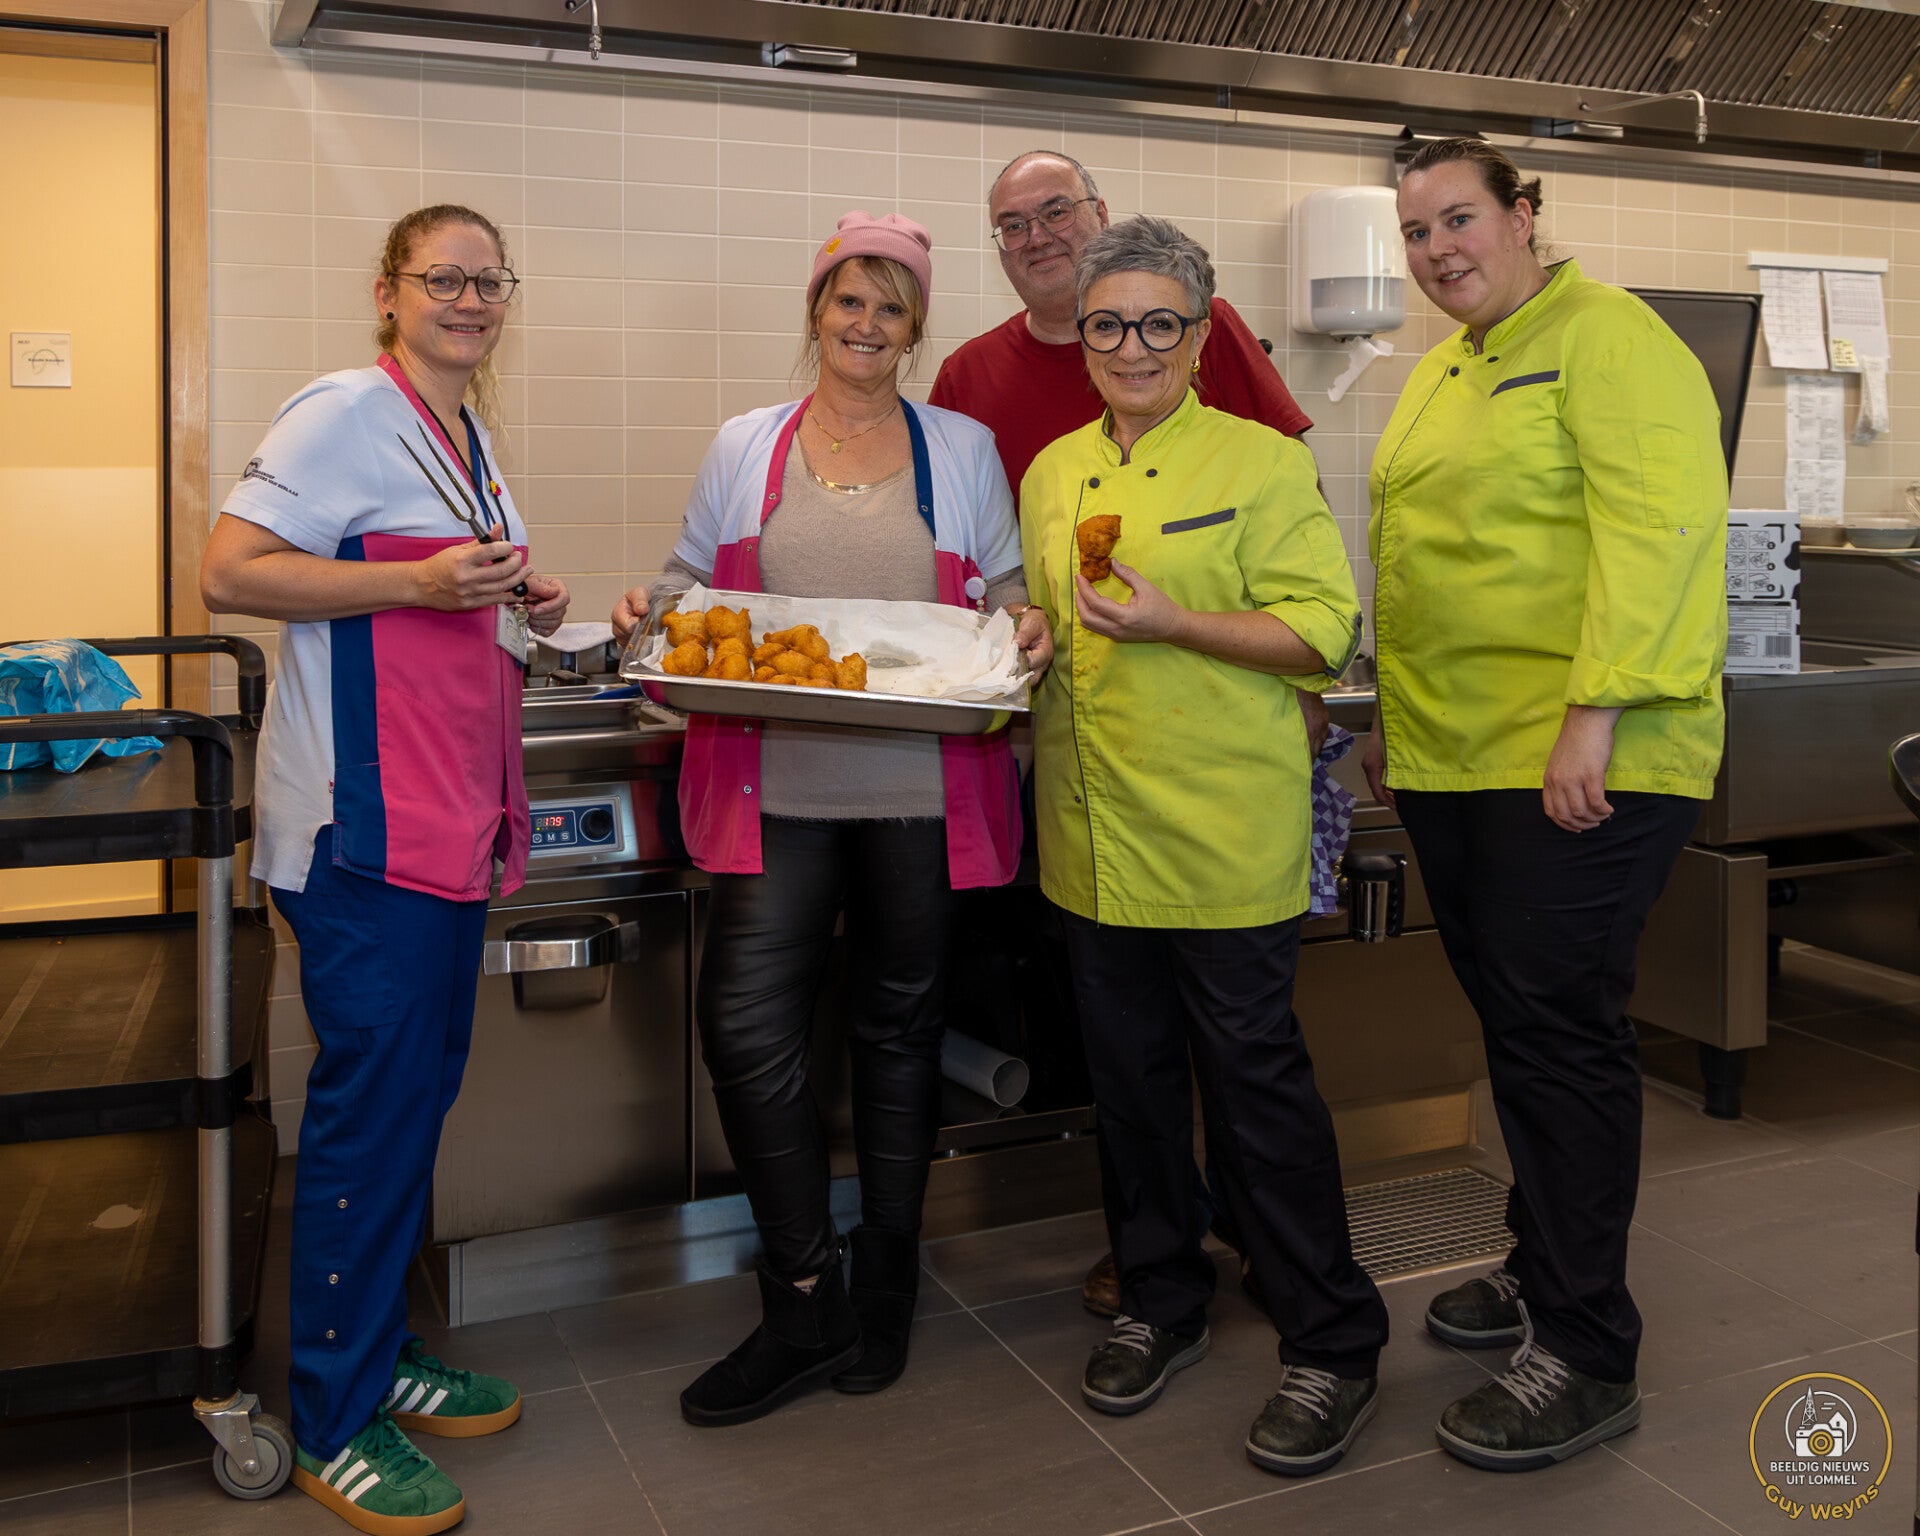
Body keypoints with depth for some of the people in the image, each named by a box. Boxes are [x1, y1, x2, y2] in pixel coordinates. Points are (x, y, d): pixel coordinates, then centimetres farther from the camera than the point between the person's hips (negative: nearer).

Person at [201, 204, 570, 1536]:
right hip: (364, 823, -9)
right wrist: (421, 579, -20)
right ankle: (335, 1424, 12)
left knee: (421, 1087, 15)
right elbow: (230, 574, -16)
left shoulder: (468, 432, 18)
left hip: (452, 815, 9)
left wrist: (519, 612, 9)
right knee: (375, 1101, -3)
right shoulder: (348, 414, -9)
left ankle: (381, 1357, 30)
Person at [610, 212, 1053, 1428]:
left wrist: (1024, 628, -8)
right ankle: (805, 1307, 9)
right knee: (747, 1023, -8)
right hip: (778, 786, 1)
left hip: (921, 789, 0)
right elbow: (692, 579, 16)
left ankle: (884, 1293, 27)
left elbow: (1006, 589, 13)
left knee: (900, 1027, 9)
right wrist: (652, 612, -5)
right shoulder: (745, 448, 11)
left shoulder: (964, 450, 10)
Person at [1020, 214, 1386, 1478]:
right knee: (1130, 1075, 14)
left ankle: (1332, 1344, 16)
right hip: (1095, 837, 5)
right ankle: (1162, 1302, 32)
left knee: (1256, 1080, 0)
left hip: (1223, 837, -5)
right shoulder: (1053, 472, 12)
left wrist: (1171, 625, -20)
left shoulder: (1263, 462, -4)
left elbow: (1320, 635, -10)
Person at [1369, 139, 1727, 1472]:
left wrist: (1596, 713, -23)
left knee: (1557, 1031, -6)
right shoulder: (1441, 374, 19)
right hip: (1454, 758, 8)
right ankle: (1544, 1271, 30)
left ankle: (1588, 1358, 5)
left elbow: (1660, 529, -17)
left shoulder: (1605, 338, -7)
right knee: (1515, 1022, 14)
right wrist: (1398, 715, 20)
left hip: (1579, 761, -8)